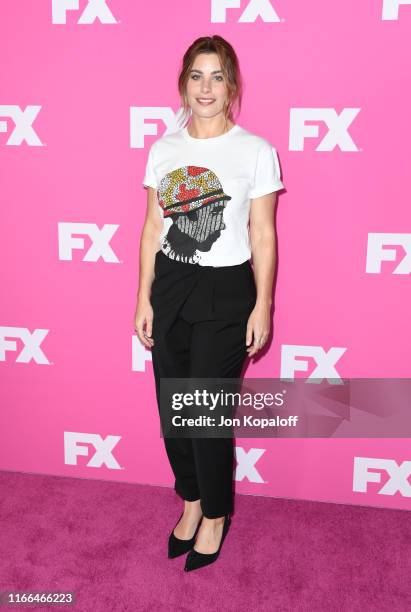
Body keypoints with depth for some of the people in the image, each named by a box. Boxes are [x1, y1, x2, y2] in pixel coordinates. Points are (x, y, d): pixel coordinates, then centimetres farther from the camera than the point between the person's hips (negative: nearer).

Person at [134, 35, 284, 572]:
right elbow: (153, 228, 8)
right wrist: (144, 299, 5)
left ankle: (215, 515, 27)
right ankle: (191, 502, 35)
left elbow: (263, 236, -4)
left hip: (225, 292, -4)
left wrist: (262, 306, -6)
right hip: (170, 288, 4)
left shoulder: (256, 151, -5)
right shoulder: (163, 150, 6)